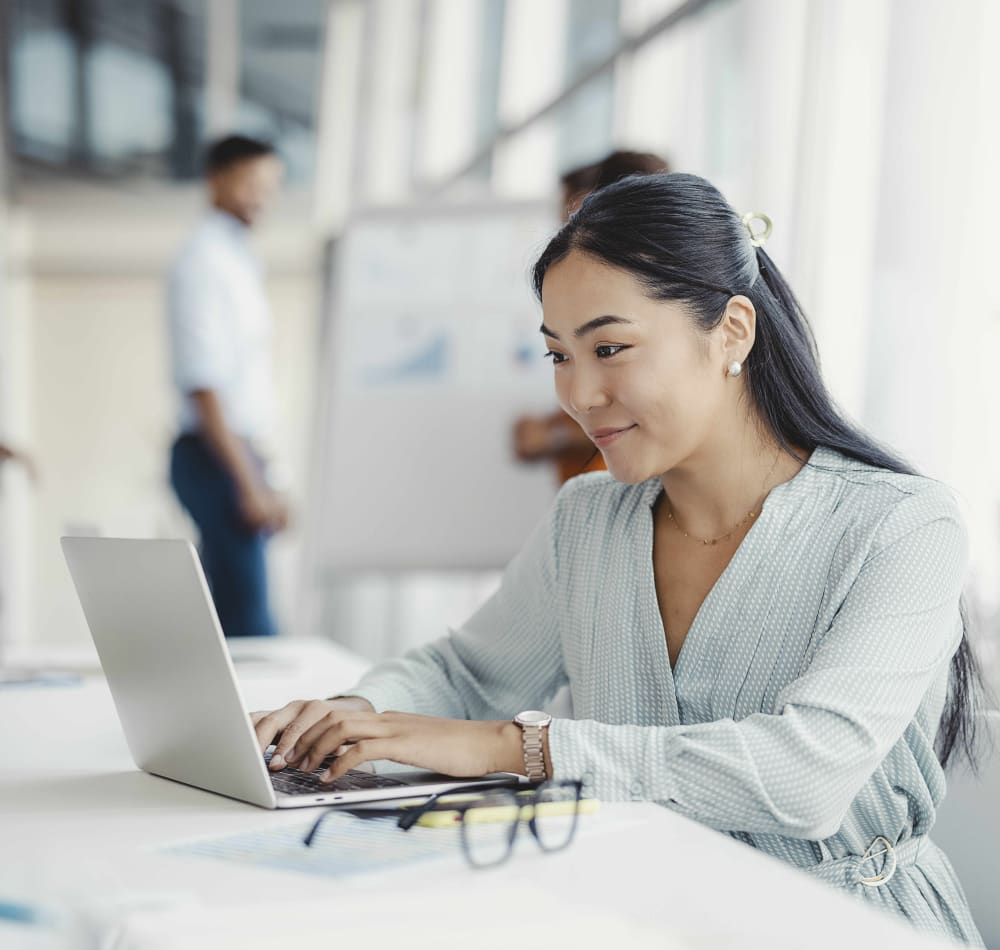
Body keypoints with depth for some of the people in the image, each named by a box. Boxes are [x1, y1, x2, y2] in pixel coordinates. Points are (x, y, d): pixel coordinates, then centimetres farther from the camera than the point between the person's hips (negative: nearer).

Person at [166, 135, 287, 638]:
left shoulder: (237, 258, 17)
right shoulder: (204, 262, -12)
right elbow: (203, 386, -19)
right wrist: (249, 483, -21)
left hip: (239, 452, 9)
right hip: (217, 458, -9)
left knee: (228, 612, 13)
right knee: (247, 615, -10)